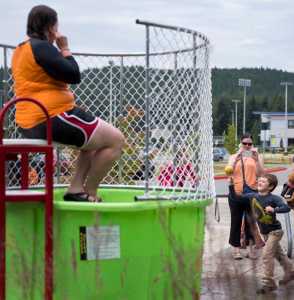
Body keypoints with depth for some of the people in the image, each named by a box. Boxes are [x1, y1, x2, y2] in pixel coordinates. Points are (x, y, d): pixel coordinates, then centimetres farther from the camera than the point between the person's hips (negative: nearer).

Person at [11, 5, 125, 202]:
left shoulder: (21, 50, 17)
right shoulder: (41, 47, -15)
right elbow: (74, 75, -17)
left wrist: (60, 50, 16)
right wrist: (65, 49, -4)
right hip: (52, 119, -11)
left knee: (96, 136, 27)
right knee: (116, 140, -6)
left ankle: (75, 189, 15)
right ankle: (90, 193, 2)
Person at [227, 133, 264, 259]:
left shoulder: (257, 157, 6)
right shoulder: (234, 157, 8)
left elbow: (260, 174, -5)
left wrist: (256, 159, -17)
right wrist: (236, 159, -19)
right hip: (236, 193, 0)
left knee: (250, 221, 4)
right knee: (236, 221, 3)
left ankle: (250, 246, 11)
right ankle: (236, 247, 9)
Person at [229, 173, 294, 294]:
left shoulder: (273, 198, -21)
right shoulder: (252, 196, -4)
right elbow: (236, 197, -4)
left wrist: (274, 209, -45)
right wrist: (231, 184, -17)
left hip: (275, 231, -7)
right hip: (265, 232, 7)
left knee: (266, 255, -14)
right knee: (278, 253, 22)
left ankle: (267, 283, -7)